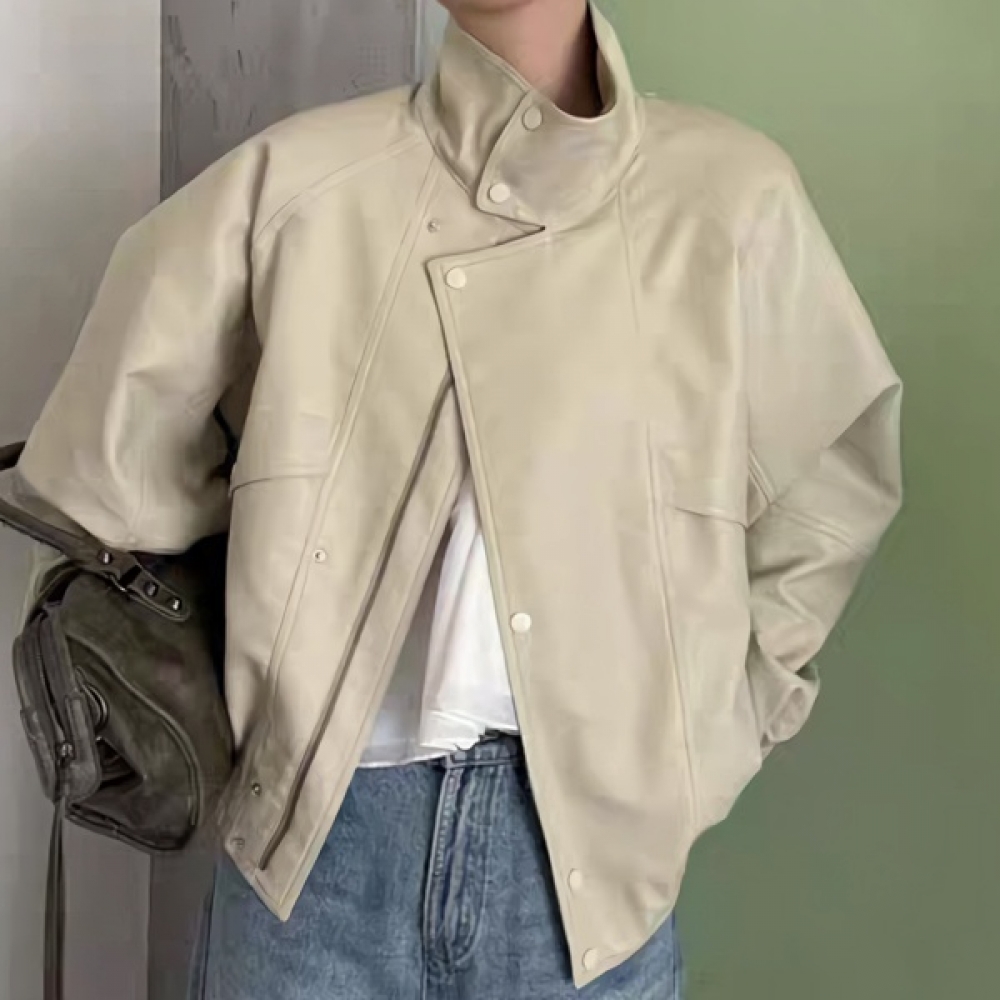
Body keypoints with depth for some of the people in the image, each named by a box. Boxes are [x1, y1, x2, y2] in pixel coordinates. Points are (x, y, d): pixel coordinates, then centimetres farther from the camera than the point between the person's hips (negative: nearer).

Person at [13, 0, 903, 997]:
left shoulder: (734, 194, -1)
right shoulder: (297, 177, -3)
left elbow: (834, 479, 12)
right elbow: (112, 461, 6)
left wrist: (722, 714, 8)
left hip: (592, 839, 1)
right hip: (320, 828, 0)